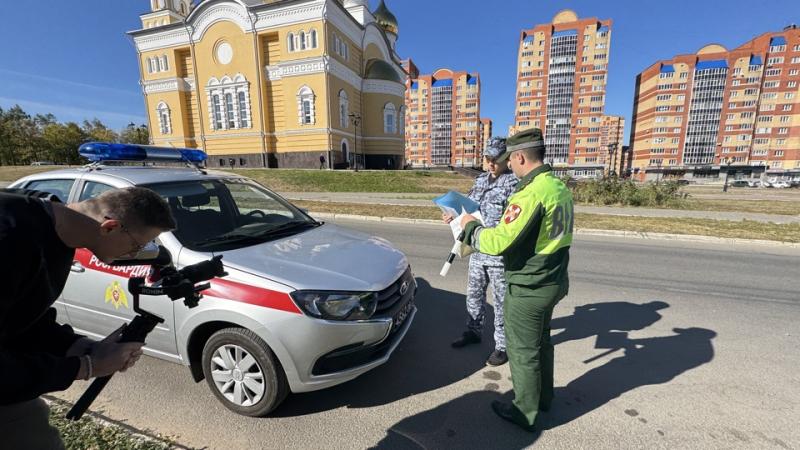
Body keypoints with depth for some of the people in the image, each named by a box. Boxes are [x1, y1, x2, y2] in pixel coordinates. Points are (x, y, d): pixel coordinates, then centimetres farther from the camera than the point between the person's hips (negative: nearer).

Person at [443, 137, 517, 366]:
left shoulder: (513, 183, -11)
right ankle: (473, 331, 40)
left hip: (499, 253, -6)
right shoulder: (480, 180, 10)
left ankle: (502, 345, 24)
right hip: (477, 250, 7)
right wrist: (454, 216, 2)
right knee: (474, 294, 19)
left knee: (501, 301, 7)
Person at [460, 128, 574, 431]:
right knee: (541, 342, 25)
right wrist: (504, 228, 13)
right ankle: (543, 397, 46)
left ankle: (525, 413, 30)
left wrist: (471, 227, -10)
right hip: (552, 283, 9)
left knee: (523, 351, 10)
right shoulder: (560, 188, 4)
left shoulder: (532, 193, -25)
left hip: (527, 289, -9)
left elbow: (498, 243, -27)